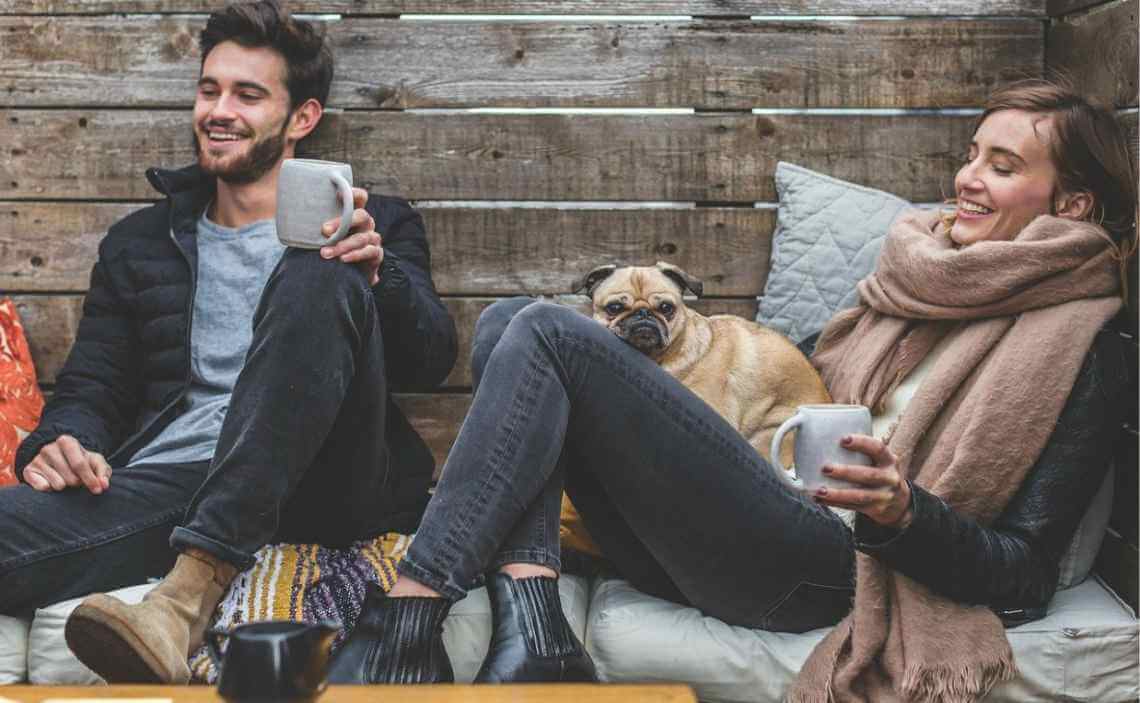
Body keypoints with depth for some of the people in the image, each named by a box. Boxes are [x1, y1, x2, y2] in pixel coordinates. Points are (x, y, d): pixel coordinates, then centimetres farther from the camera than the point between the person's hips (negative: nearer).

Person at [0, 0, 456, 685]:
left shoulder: (375, 225, 18)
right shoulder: (140, 242, 26)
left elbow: (432, 362, 5)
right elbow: (91, 386, 21)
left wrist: (378, 275, -16)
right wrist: (61, 442, -3)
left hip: (325, 489, 1)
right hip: (167, 479, 0)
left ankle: (196, 583, -38)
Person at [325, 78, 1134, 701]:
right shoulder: (920, 273, 20)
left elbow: (1026, 576, -5)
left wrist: (904, 512, -24)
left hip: (817, 569, -8)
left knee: (547, 331, -18)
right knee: (506, 319, -3)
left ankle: (403, 625, -19)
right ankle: (532, 627, -20)